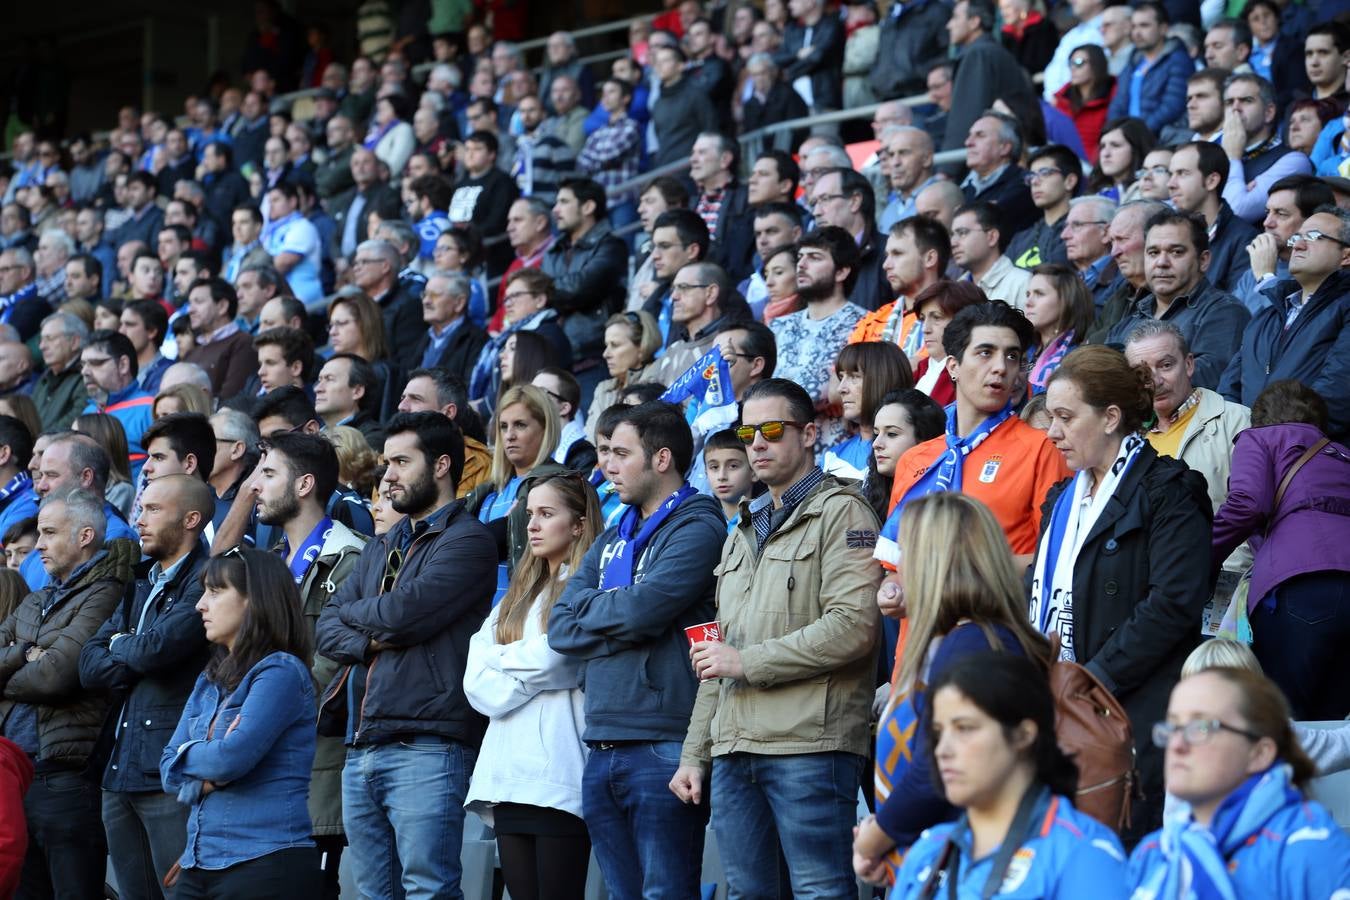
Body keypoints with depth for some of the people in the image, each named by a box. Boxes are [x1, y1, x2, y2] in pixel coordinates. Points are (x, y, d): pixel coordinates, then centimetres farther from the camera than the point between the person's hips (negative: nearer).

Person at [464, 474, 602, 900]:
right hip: (507, 773, 7)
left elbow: (549, 660, -12)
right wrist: (526, 680, -7)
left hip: (559, 775, -7)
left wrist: (497, 658, 5)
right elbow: (476, 681, 12)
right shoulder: (516, 598, 22)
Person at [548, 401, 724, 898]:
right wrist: (622, 620, -7)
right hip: (602, 749, 8)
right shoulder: (610, 541, 20)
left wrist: (589, 606, 2)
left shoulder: (698, 529, -5)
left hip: (663, 747, -8)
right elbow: (560, 627, 9)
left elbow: (645, 607, -18)